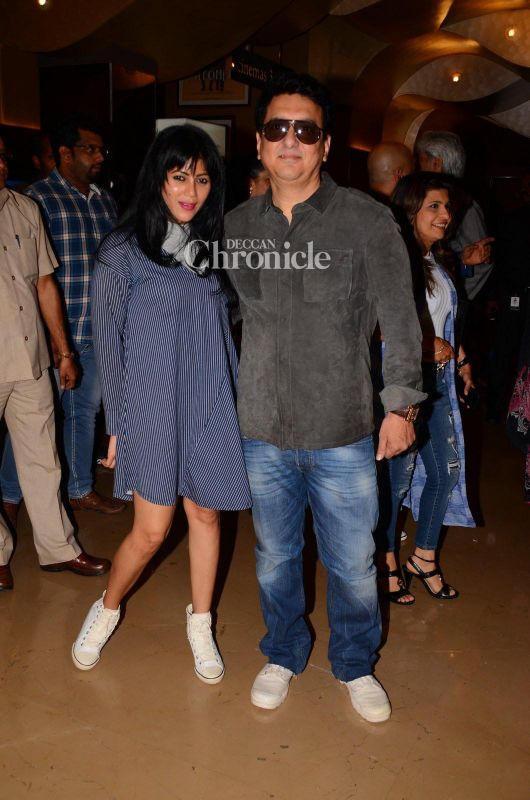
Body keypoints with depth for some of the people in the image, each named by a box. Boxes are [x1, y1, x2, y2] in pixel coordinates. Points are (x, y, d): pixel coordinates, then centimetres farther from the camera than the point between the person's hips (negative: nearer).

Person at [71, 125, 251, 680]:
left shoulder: (211, 246, 8)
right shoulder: (122, 251, -5)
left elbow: (223, 327, 12)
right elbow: (108, 341, -3)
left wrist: (236, 400, 9)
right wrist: (118, 425, -4)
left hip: (210, 406, 4)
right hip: (151, 407, -4)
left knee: (206, 513, 11)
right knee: (151, 531, 1)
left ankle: (200, 623, 31)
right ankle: (107, 609, 30)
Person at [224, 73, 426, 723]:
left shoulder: (366, 220, -6)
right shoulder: (236, 225, 3)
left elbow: (400, 319, -2)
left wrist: (400, 404, -4)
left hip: (343, 433, -2)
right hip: (261, 432, 3)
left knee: (352, 564, 10)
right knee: (274, 558, 18)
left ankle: (355, 665, 38)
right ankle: (283, 656, 43)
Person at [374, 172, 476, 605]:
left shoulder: (437, 261, 11)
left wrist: (459, 357, 14)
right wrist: (425, 345, -17)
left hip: (436, 382, 8)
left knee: (447, 470, 11)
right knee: (398, 476, 2)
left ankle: (424, 558, 30)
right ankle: (387, 563, 23)